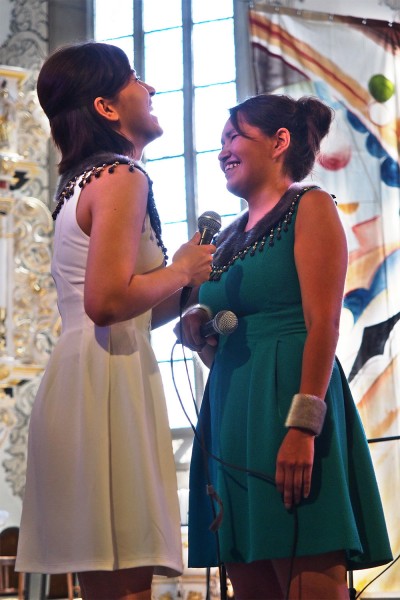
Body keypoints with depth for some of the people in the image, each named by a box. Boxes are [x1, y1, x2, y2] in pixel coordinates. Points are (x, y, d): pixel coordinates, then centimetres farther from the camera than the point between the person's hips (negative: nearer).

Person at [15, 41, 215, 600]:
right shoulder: (122, 176, -7)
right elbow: (107, 302, -19)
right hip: (107, 381, -10)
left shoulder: (84, 180, 22)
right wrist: (182, 270, -4)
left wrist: (189, 278, 17)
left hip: (81, 374, 10)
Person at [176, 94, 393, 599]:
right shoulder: (229, 237, 22)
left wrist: (302, 425, -21)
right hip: (231, 415, 7)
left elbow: (323, 325, -11)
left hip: (286, 398, -7)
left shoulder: (309, 207, 1)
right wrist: (198, 335, 3)